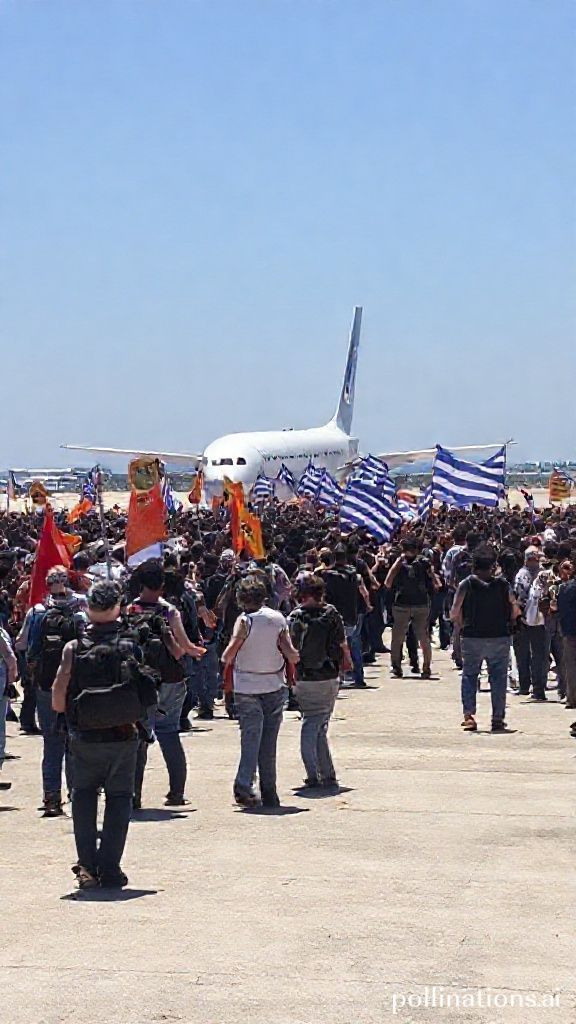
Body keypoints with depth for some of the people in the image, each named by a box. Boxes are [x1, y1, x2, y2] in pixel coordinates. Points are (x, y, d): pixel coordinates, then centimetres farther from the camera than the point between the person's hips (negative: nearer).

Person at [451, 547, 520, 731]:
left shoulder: (466, 584, -4)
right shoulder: (503, 585, -1)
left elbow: (454, 613, -7)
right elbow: (515, 610, 2)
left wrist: (462, 625, 11)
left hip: (472, 638, -1)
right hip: (500, 638, 1)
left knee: (469, 676, 9)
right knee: (498, 677, 9)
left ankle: (469, 715, -5)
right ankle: (498, 718, 8)